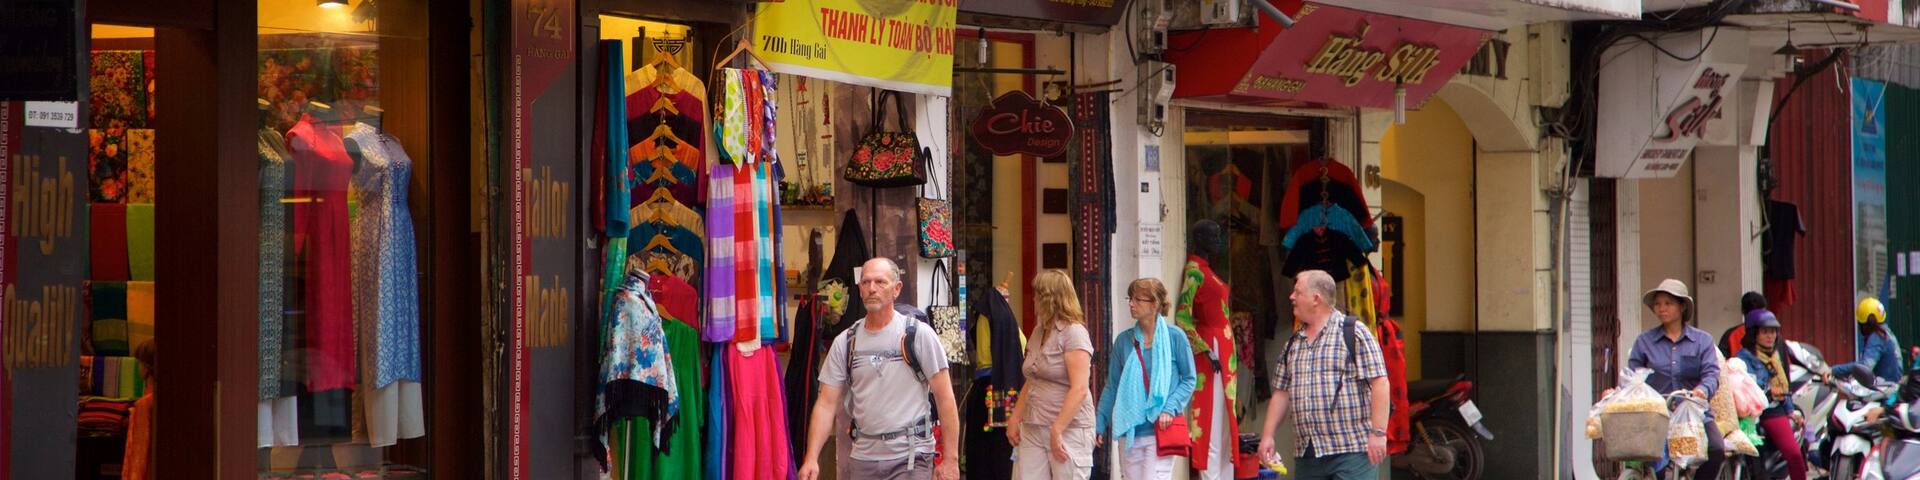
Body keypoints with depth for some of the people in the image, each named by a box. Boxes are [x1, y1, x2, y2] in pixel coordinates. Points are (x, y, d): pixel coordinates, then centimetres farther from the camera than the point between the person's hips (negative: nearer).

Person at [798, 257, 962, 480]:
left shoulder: (918, 334, -3)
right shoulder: (845, 342, 7)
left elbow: (945, 399, -4)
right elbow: (826, 404, 5)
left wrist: (950, 459, -9)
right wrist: (811, 458, -7)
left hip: (910, 457, -5)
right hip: (863, 457, 5)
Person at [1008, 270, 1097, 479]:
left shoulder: (1074, 333, -9)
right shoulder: (1038, 332, 17)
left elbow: (1079, 389, -17)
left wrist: (1057, 431, -20)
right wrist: (1014, 418, 13)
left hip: (1068, 428, -8)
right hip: (1032, 429, 8)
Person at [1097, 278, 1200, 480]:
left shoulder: (1174, 337, -3)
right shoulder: (1124, 341, 7)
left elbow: (1189, 379, 2)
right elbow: (1112, 386, 12)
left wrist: (1170, 409, -12)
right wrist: (1100, 424, 8)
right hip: (1130, 431, 4)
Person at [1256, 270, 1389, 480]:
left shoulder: (1355, 333, -4)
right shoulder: (1293, 343, 16)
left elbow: (1379, 383, -9)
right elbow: (1281, 392, 19)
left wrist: (1378, 433, -16)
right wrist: (1267, 435, 11)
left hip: (1352, 450, -7)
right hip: (1306, 455, 7)